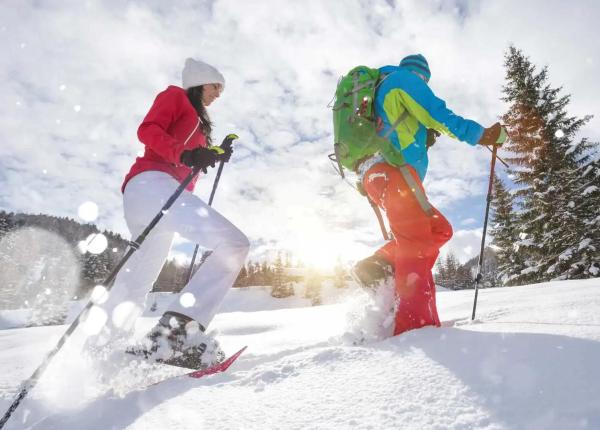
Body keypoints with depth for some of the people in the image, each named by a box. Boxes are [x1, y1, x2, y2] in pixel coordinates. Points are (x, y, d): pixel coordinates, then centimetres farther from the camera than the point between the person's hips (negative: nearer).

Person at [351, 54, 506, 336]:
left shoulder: (381, 87, 36)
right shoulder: (406, 78, 10)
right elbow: (439, 116, -2)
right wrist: (482, 135, 5)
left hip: (374, 175, 9)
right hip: (391, 170, -9)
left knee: (438, 230, 9)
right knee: (420, 243, -16)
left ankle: (378, 265, -5)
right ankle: (415, 323, -26)